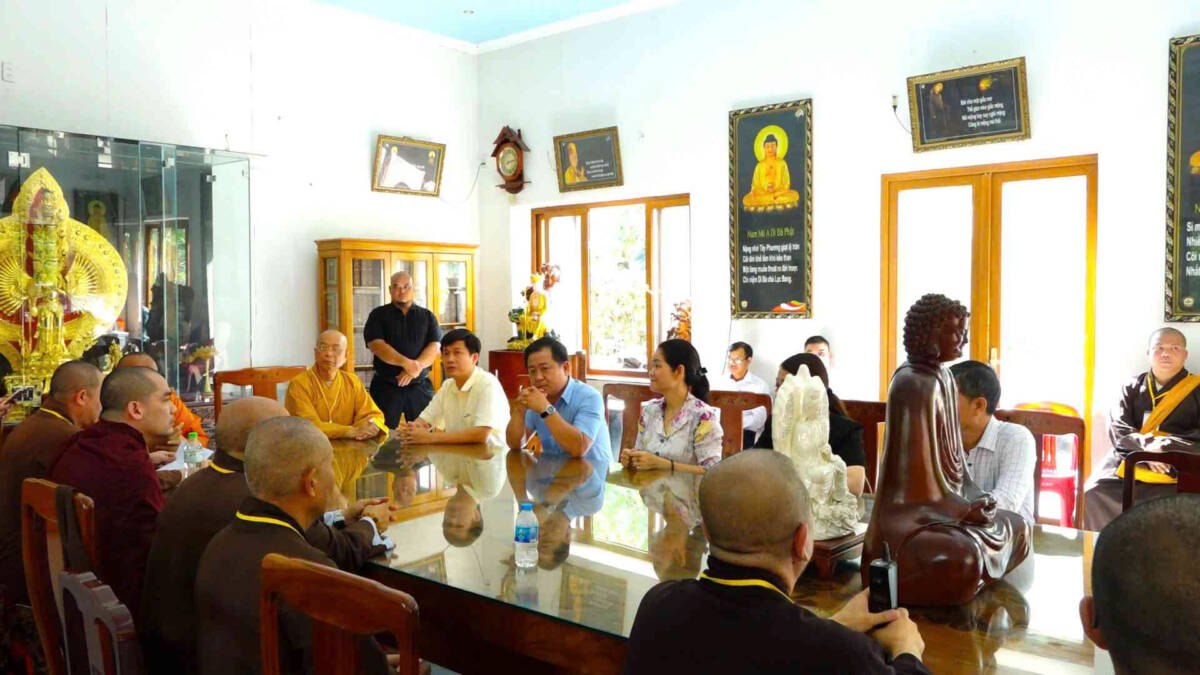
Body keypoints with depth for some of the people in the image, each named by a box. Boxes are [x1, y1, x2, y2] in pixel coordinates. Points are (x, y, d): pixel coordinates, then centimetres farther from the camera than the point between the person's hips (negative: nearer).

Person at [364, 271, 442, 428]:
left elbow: (434, 347, -1)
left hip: (420, 386, 1)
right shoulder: (378, 315, 6)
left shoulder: (427, 316, 11)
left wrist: (416, 367, -20)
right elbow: (376, 345, -9)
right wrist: (406, 363, -23)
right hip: (386, 386, -1)